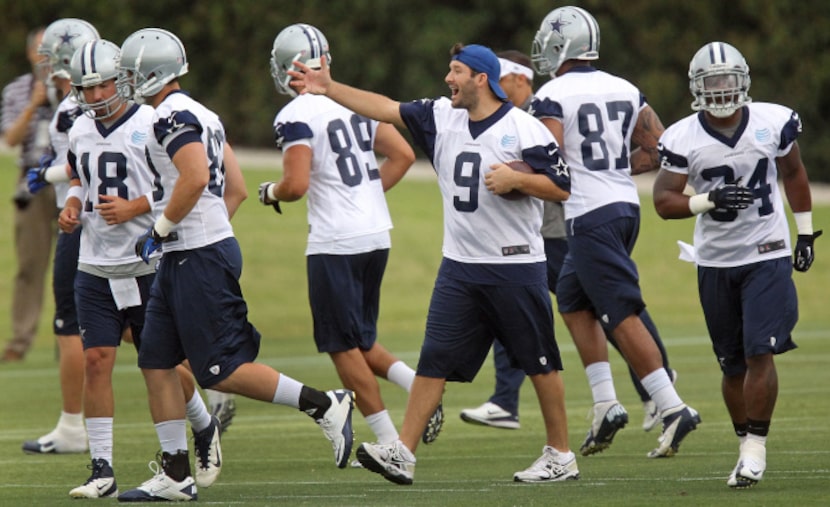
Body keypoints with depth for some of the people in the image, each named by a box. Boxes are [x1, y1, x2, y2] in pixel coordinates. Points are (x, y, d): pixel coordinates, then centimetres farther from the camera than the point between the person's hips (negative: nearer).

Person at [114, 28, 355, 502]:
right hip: (184, 260, 11)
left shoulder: (172, 117, -14)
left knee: (219, 369, -8)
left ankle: (325, 405, -3)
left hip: (198, 258, -11)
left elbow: (195, 177, -28)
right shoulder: (200, 114, 16)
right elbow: (235, 185, 19)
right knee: (156, 361, 9)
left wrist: (160, 230, -16)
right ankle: (175, 475, 10)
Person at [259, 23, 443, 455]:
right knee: (360, 341, 19)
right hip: (377, 232, 8)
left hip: (336, 241, -8)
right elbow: (403, 154, 12)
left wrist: (271, 192, 2)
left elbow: (297, 184, -19)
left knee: (343, 345, 2)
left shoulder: (296, 117, -11)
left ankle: (390, 442, 0)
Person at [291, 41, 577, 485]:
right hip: (460, 265, 5)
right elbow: (387, 110, 7)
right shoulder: (442, 117, 7)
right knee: (434, 359, 0)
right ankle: (403, 453, -2)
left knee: (539, 362, 4)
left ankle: (560, 456, 14)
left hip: (515, 265, -5)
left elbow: (562, 188, -10)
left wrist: (515, 179, -23)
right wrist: (329, 89, 2)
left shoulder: (523, 130, -11)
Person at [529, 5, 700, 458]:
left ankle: (672, 408, -12)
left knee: (622, 317, -7)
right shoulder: (624, 90, 12)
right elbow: (658, 150, 11)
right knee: (574, 303, 19)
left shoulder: (553, 97, -9)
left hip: (591, 215, -8)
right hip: (626, 205, 8)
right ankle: (605, 406, 12)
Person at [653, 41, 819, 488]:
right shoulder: (683, 139, -7)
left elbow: (793, 173, 12)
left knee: (759, 353, -13)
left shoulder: (773, 123, -4)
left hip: (768, 255, -1)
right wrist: (709, 201, -23)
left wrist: (806, 232, 14)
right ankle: (746, 445, 21)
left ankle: (756, 446, -6)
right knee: (733, 364, 7)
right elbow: (663, 201, -6)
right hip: (716, 262, 1)